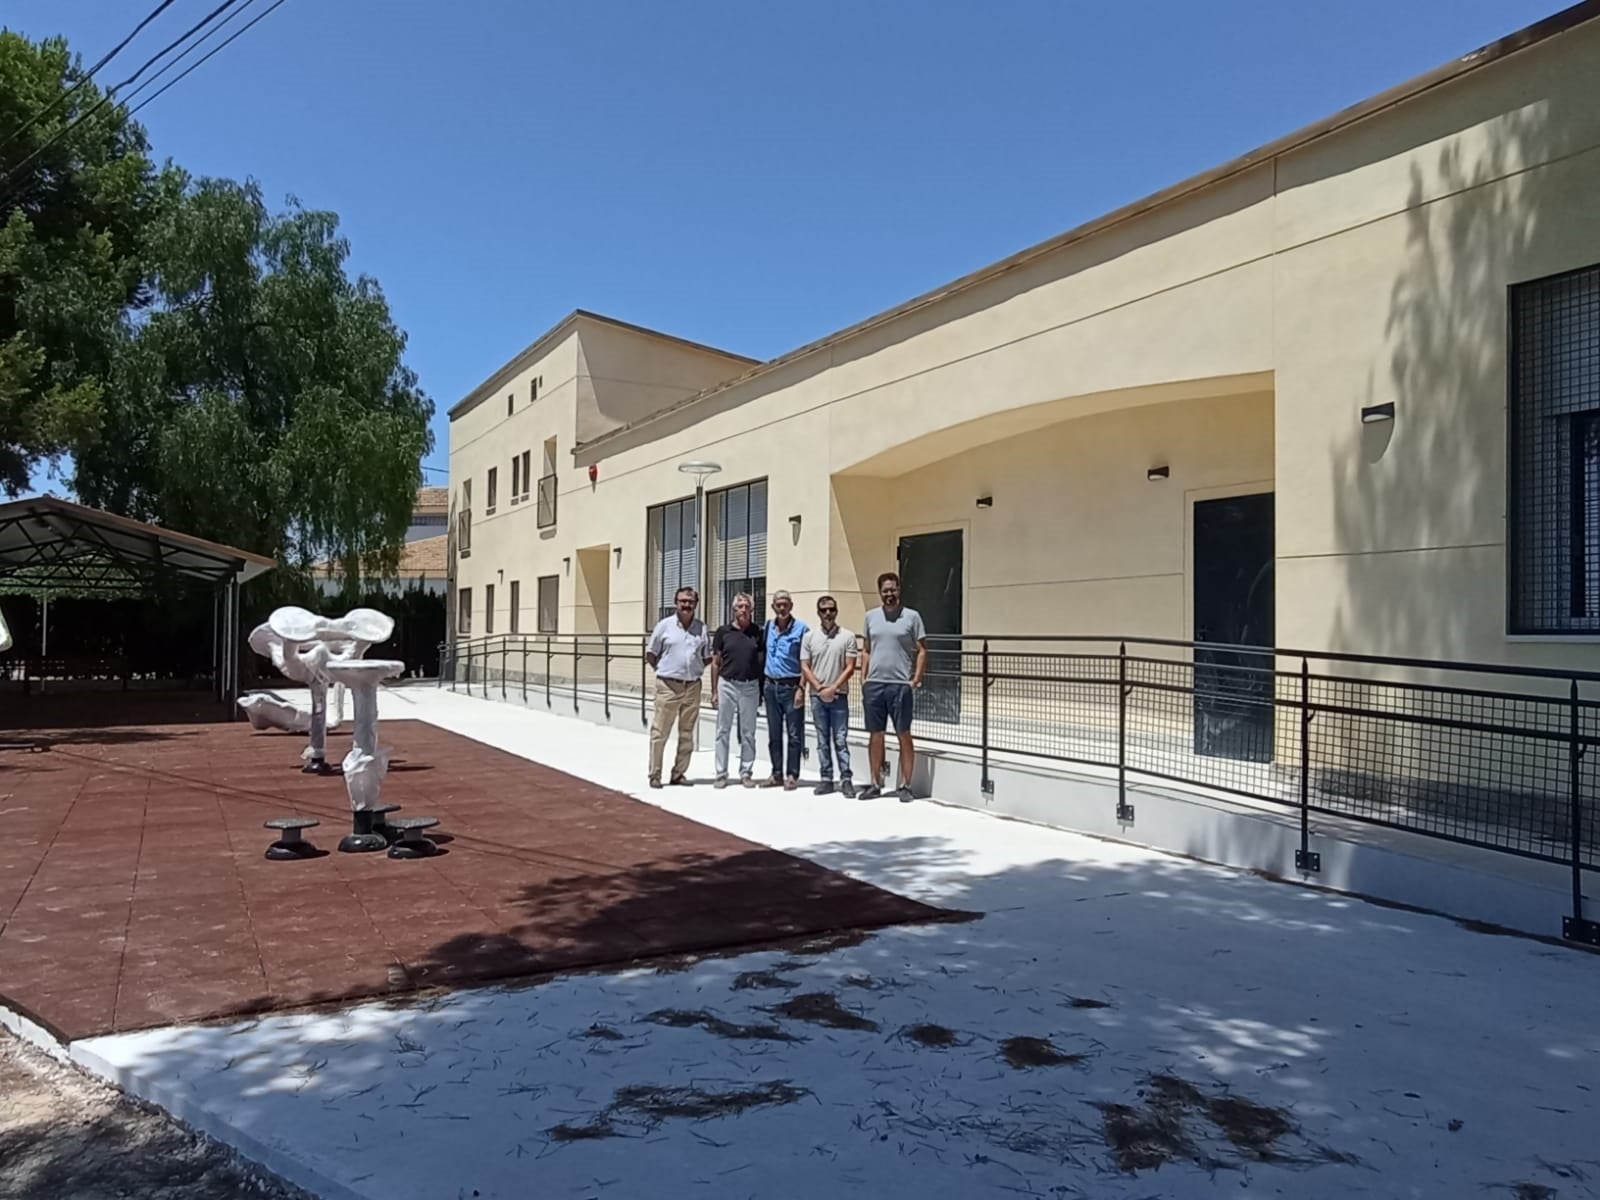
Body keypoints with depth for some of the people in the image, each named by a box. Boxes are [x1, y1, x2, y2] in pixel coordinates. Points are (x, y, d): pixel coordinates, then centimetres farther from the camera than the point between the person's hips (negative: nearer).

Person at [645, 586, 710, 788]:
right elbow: (650, 654, 4)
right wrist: (663, 670, 4)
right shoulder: (664, 625, -1)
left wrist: (695, 670, 5)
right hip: (668, 686, -3)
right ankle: (654, 775, 6)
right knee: (659, 732, 0)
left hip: (692, 686, 3)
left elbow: (707, 657, 15)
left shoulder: (701, 628, 7)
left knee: (687, 733, 8)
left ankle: (679, 773, 18)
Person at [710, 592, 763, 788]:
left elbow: (764, 660, 6)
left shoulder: (758, 633, 2)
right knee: (723, 731, 5)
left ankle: (746, 773, 17)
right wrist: (714, 691, 0)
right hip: (727, 685, 0)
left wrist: (764, 688, -3)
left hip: (750, 687, 0)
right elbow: (715, 663, 4)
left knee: (748, 733, 8)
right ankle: (721, 773, 12)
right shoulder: (723, 632, 0)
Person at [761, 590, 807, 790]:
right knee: (774, 734, 11)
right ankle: (777, 774, 19)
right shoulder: (768, 626, 9)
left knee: (794, 734, -2)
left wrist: (801, 688, -14)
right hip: (771, 685, 5)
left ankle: (792, 775, 5)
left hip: (791, 686, -5)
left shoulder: (801, 628, -6)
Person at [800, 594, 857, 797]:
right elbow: (805, 667, 4)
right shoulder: (809, 636, 5)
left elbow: (850, 668, -4)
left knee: (841, 739, -2)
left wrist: (833, 688, -10)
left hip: (839, 696, -2)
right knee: (823, 740, 7)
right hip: (817, 696, 2)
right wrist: (820, 688, -7)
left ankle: (845, 779, 1)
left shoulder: (847, 636, -1)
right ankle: (826, 778, 12)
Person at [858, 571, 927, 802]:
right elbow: (866, 650, 14)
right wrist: (864, 679, 7)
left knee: (903, 735, 1)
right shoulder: (871, 616, 9)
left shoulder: (912, 616, -1)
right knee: (875, 734, 9)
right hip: (874, 685, 4)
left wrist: (916, 680, -9)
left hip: (900, 685, -3)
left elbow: (922, 651, -1)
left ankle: (905, 785, 7)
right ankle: (875, 784, 18)